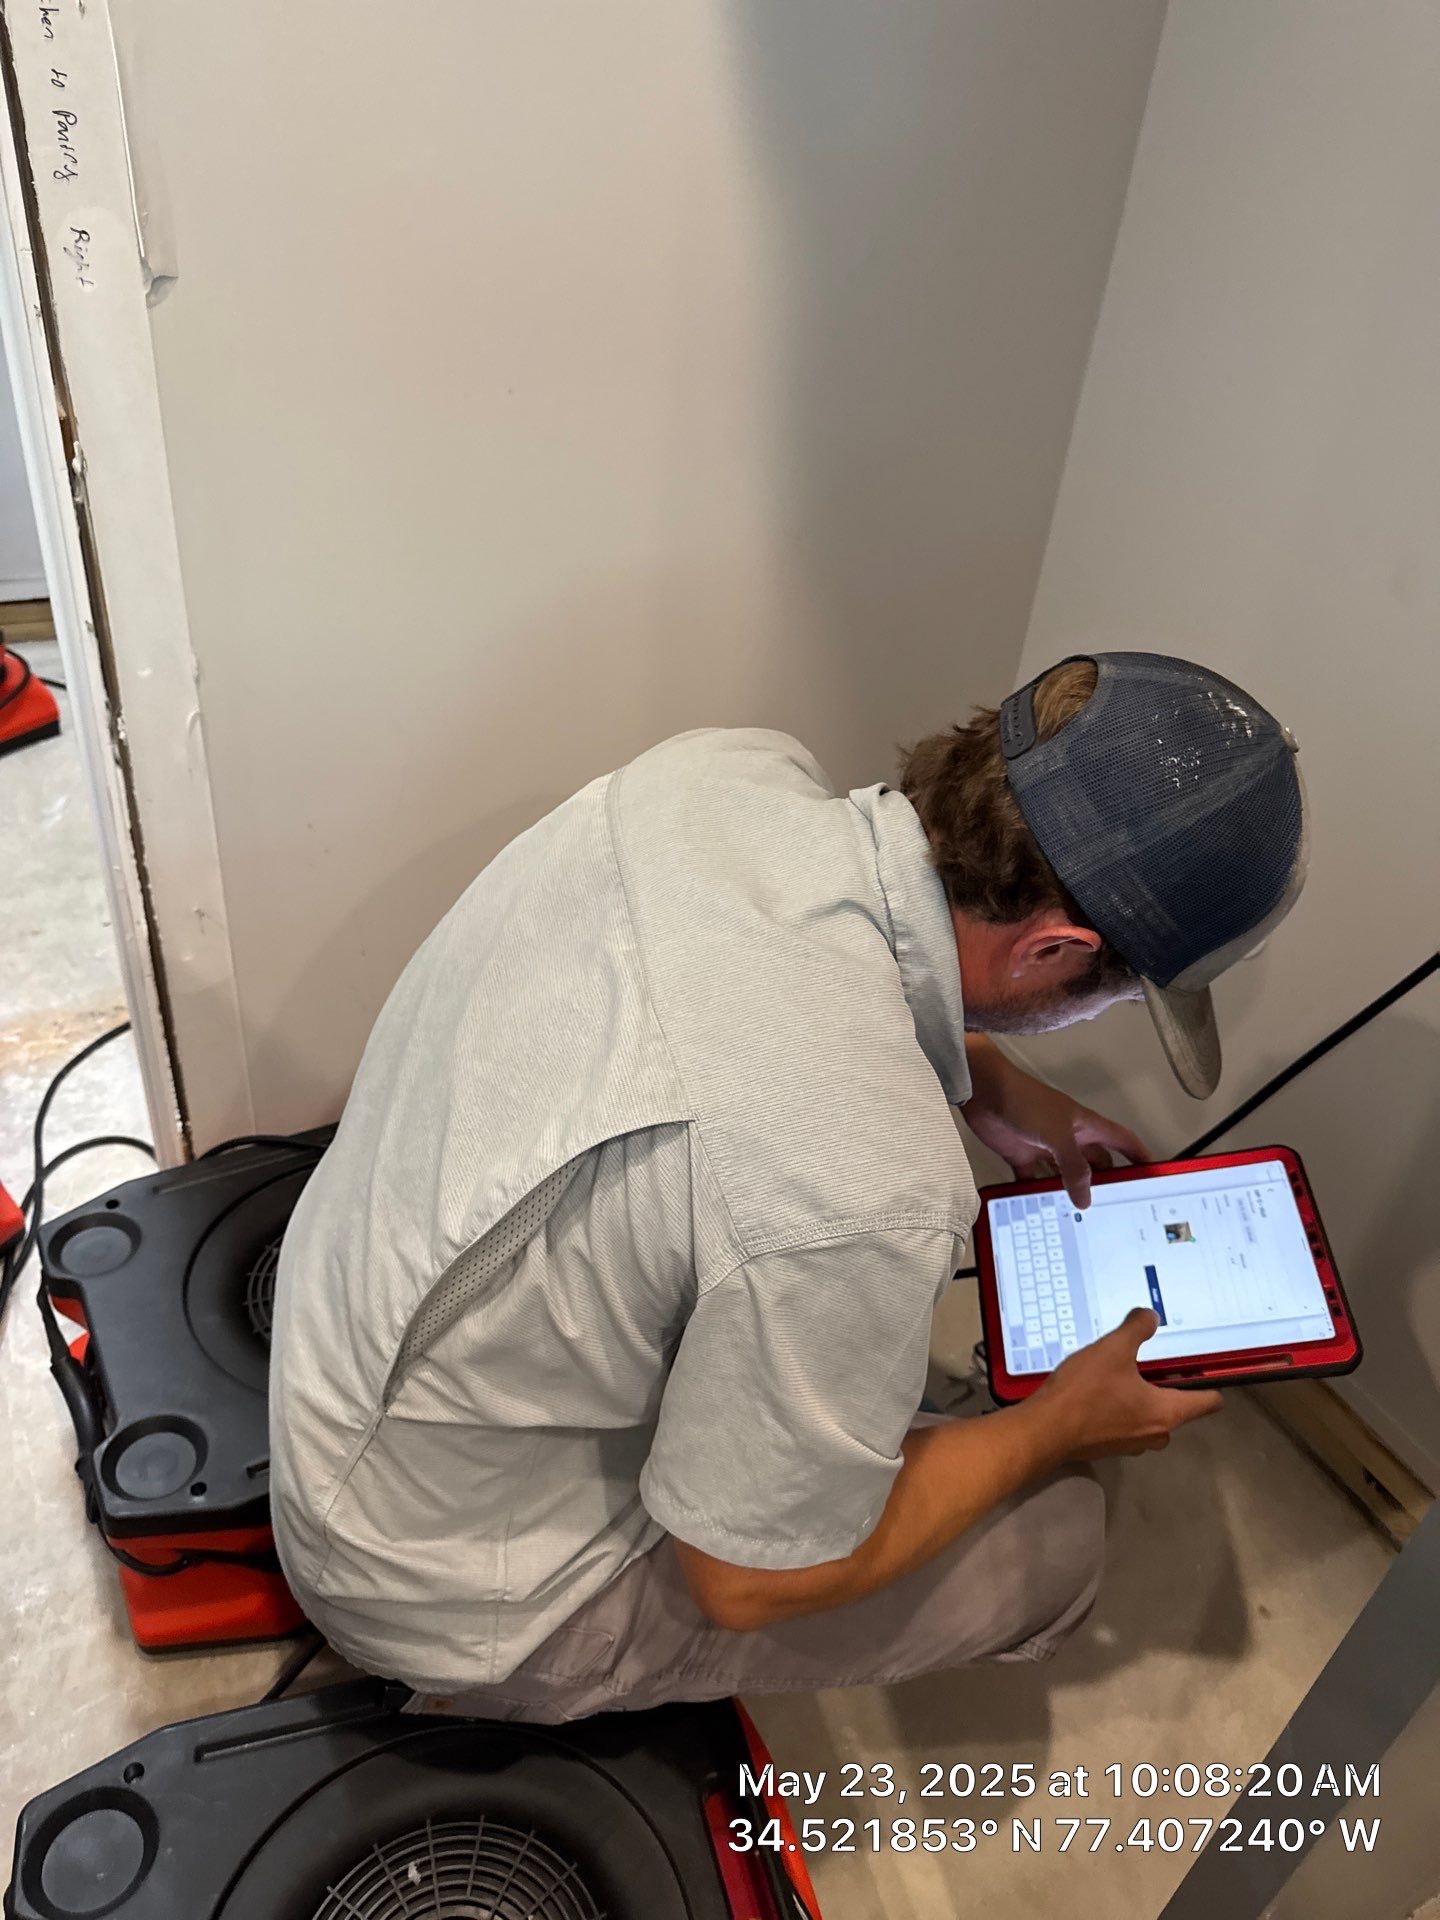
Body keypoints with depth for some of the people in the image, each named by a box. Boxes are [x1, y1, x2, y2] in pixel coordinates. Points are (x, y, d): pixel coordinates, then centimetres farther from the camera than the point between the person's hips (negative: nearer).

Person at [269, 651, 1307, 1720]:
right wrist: (1063, 1427, -8)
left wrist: (989, 1087, 4)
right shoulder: (867, 1185, -39)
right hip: (454, 1597, -6)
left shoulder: (718, 771, -17)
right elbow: (747, 1580, -20)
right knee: (1056, 1539, 1)